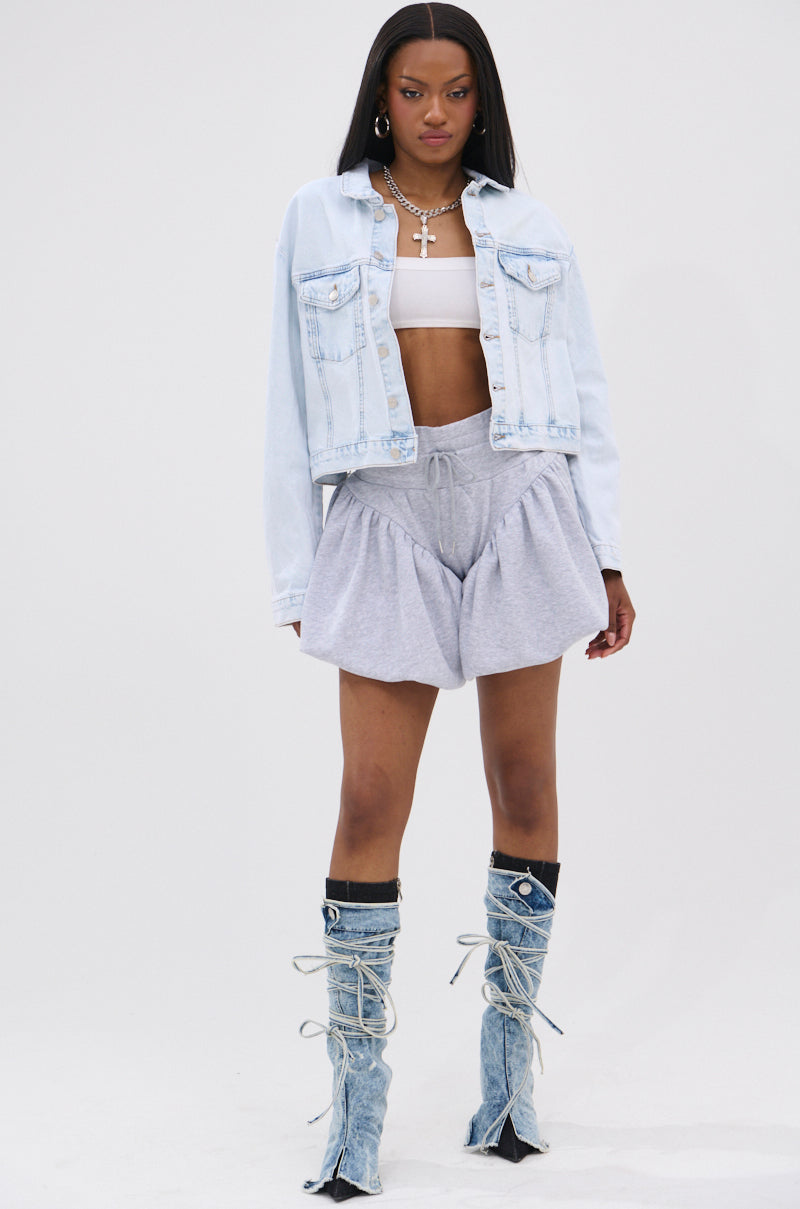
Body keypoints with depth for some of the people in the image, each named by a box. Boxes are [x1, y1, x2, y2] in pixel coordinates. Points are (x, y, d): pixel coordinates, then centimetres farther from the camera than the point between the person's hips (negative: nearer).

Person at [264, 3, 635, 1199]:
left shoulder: (525, 225, 8)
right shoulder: (319, 219, 6)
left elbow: (583, 392, 9)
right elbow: (293, 404, 5)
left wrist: (607, 558, 4)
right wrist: (297, 574, 2)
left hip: (520, 502, 1)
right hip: (389, 512, -1)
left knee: (525, 782, 4)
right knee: (371, 801, -6)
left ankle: (510, 1055, 17)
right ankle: (357, 1093, 1)